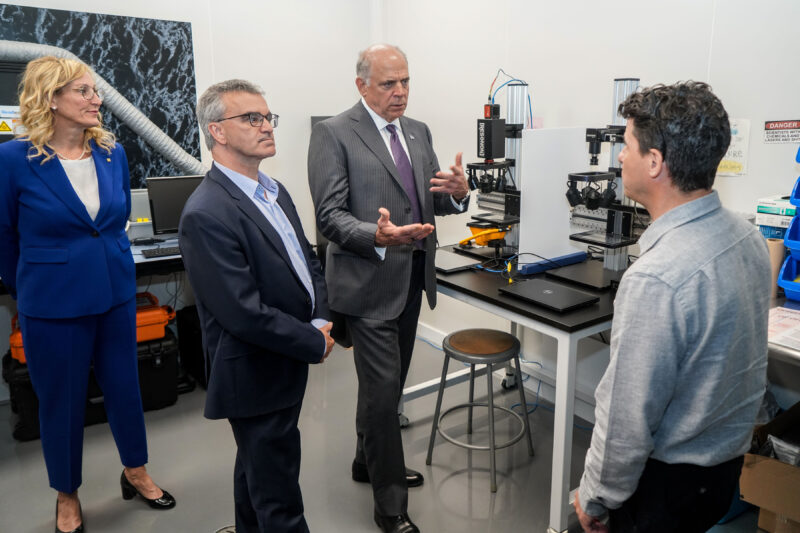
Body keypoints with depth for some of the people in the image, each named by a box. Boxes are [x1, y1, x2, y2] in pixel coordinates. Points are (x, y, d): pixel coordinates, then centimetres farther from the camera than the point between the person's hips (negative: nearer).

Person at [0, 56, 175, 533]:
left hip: (117, 293, 4)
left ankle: (136, 472, 39)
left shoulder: (112, 152, -2)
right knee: (62, 400, 13)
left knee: (125, 385, 17)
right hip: (54, 304, -3)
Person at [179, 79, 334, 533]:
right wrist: (315, 343, -15)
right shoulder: (207, 215, -24)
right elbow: (245, 313, -26)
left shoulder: (274, 191, 6)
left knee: (257, 468, 28)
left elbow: (307, 260, 11)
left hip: (287, 363, 9)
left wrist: (321, 319, -5)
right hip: (256, 374, -9)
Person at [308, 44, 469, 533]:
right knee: (383, 388, -2)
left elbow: (434, 202, 14)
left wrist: (458, 193, -9)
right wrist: (377, 237, -32)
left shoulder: (419, 133, 13)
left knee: (389, 381, 19)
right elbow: (329, 215, -14)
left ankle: (369, 462, 41)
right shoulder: (333, 134, -8)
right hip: (369, 279, -7)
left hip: (412, 278, 7)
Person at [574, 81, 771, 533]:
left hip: (666, 483, -7)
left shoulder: (657, 280, -34)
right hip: (729, 461, 8)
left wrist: (595, 496, -10)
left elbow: (628, 419, -26)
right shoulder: (747, 234, -6)